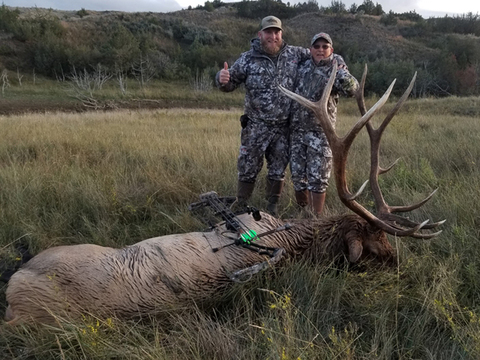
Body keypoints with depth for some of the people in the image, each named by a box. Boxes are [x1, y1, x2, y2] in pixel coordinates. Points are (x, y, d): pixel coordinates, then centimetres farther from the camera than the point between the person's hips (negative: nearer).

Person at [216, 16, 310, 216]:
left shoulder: (294, 54, 3)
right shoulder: (248, 59, -4)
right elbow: (230, 84, 0)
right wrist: (222, 79, -23)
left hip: (284, 128, 3)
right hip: (256, 127, -2)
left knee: (278, 170, 12)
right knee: (248, 169, 4)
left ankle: (272, 210, 28)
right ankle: (241, 208, 19)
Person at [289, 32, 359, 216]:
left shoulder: (335, 71, -3)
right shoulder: (302, 67, 9)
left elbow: (351, 89, -23)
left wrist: (340, 70, -33)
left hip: (320, 132, -4)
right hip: (297, 130, 4)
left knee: (318, 177, 1)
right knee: (297, 175, 9)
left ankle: (317, 217, 13)